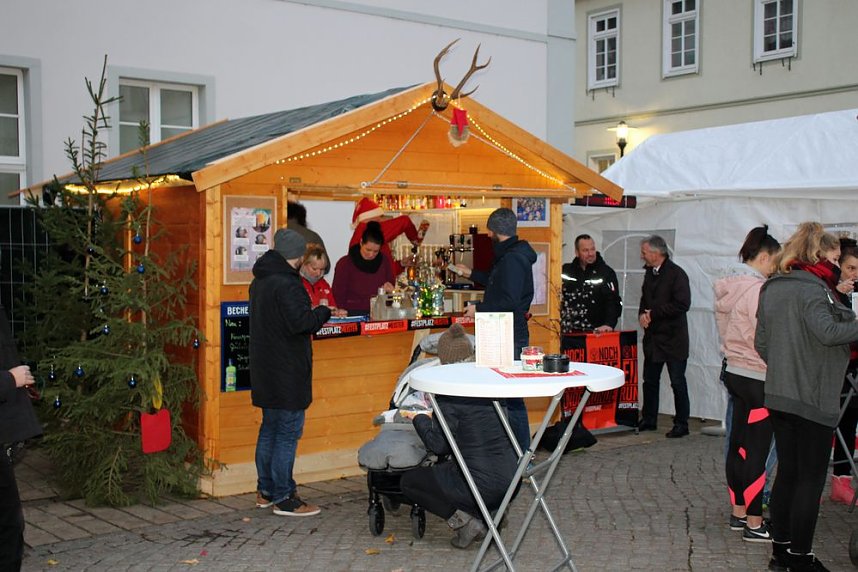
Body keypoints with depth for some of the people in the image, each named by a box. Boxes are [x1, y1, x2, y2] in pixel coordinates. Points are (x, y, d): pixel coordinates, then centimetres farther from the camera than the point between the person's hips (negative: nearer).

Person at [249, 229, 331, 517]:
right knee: (288, 432, -3)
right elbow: (300, 322, -26)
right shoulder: (286, 283, -19)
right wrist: (323, 312, -8)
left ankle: (265, 490, 27)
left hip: (265, 370, 10)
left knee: (270, 428, 17)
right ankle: (283, 498, 2)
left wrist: (314, 314, 14)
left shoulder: (259, 281, 12)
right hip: (287, 371, -10)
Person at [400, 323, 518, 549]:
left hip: (481, 485, -7)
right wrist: (433, 417, 24)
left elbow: (439, 445, -15)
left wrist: (419, 419, 4)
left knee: (408, 480, 14)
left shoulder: (449, 393, -15)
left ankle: (463, 520, 1)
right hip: (509, 480, 7)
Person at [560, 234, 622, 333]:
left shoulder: (607, 273, -1)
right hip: (570, 332, 3)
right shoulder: (566, 271, 9)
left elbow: (613, 302, -10)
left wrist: (609, 324, -25)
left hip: (596, 331, -3)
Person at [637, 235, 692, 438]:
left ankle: (681, 424, 9)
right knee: (650, 380, 14)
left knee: (677, 382, 0)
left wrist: (653, 313, -18)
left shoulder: (676, 274, -14)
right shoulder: (650, 273, 11)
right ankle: (648, 420, 25)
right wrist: (643, 314, 0)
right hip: (653, 337, 8)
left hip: (673, 338, -8)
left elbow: (682, 304, -22)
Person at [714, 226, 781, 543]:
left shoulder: (728, 287, 10)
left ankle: (738, 513, 23)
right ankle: (754, 524, 5)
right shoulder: (756, 289, -18)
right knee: (757, 450, -2)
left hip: (735, 372, 9)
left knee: (738, 445, 14)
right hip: (757, 378, -9)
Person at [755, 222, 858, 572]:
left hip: (779, 396, 8)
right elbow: (828, 332, -29)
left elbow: (761, 342, 16)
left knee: (787, 473, 14)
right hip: (813, 398, -8)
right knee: (811, 478, 1)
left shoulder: (771, 288, 12)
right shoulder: (811, 287, -14)